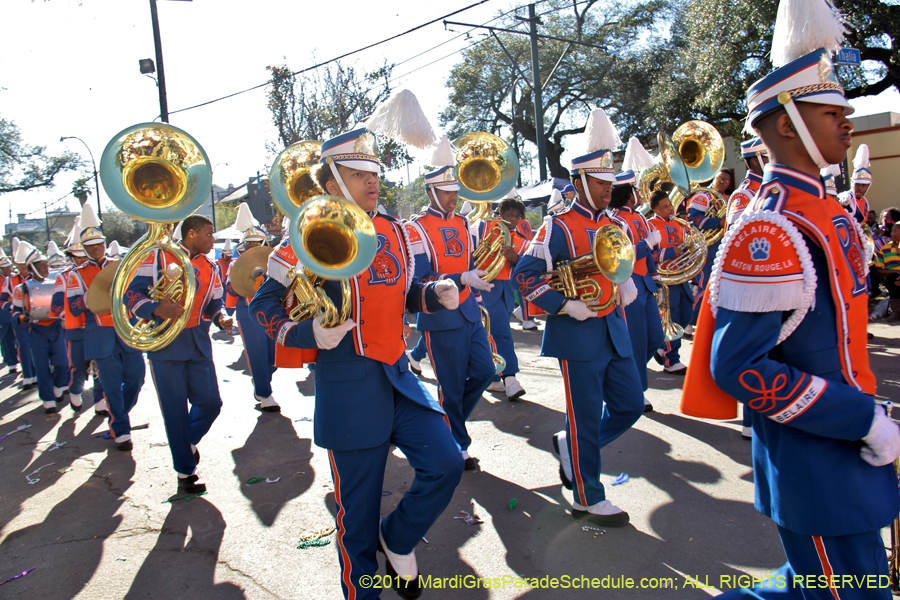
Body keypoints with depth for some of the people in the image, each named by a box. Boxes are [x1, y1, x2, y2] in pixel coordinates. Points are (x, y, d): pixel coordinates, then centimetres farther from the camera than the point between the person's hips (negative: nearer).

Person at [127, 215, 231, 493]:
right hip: (165, 344, -5)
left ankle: (188, 441, 34)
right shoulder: (158, 257, -4)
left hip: (199, 345, 5)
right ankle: (186, 472, 15)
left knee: (211, 402, 2)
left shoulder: (210, 267, 11)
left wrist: (221, 318, -6)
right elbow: (133, 293, -7)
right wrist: (156, 309, -26)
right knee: (175, 410, 1)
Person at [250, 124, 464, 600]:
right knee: (359, 508, 6)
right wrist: (309, 332, -23)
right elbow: (265, 304, -5)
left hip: (399, 375, 6)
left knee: (446, 463, 0)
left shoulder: (393, 231, 9)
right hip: (348, 388, -5)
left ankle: (398, 539, 28)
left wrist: (435, 294, 0)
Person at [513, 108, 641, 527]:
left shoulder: (614, 226, 11)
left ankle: (570, 446, 32)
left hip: (614, 330, 8)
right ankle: (588, 500, 19)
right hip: (578, 335, -7)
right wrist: (566, 305, -20)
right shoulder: (558, 227, -10)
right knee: (586, 417, 2)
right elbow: (524, 275, -13)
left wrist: (628, 286, 7)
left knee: (630, 405, 11)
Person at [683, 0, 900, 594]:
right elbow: (738, 368, -26)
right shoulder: (769, 231, -23)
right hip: (816, 466, -9)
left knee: (814, 580, 22)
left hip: (846, 447, 9)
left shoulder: (828, 213, 8)